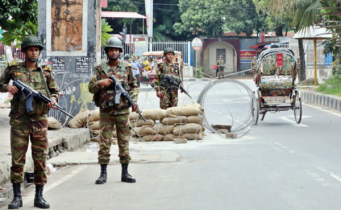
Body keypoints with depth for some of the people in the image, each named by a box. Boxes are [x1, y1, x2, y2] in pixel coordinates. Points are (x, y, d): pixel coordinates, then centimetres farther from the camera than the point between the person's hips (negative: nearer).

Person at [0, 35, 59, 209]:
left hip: (39, 120, 1)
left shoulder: (45, 72, 8)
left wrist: (53, 99, -6)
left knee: (40, 159, 2)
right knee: (17, 159, 0)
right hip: (19, 120, -1)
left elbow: (55, 91, 15)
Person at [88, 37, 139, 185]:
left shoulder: (127, 67, 7)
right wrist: (100, 83, -18)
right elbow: (91, 88, 3)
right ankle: (103, 174, 6)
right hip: (106, 111, -1)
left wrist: (134, 100, -3)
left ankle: (125, 173, 11)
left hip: (122, 110, 1)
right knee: (104, 142, -1)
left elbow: (134, 86, 12)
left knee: (124, 142, 4)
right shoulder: (100, 69, 4)